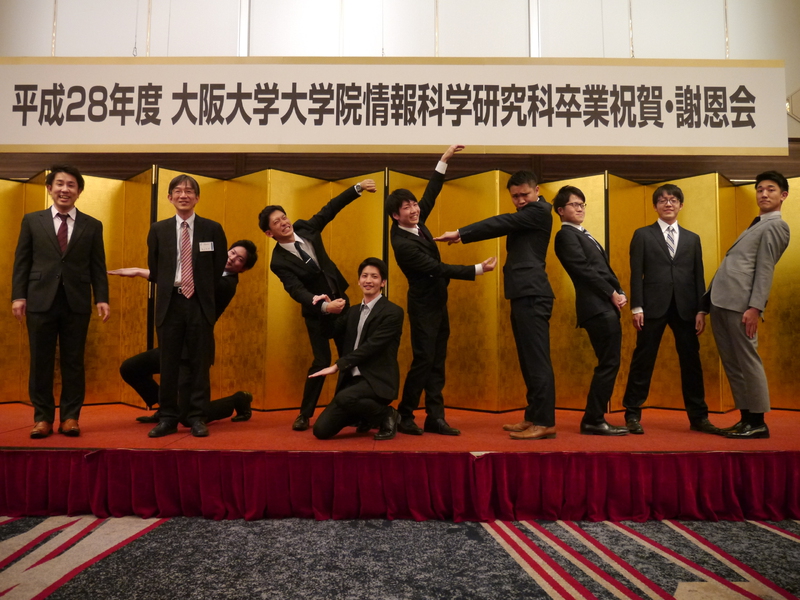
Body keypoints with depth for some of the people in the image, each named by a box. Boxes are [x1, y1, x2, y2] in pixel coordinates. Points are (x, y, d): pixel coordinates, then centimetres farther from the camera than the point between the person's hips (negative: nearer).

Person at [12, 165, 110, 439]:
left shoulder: (92, 226, 8)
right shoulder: (32, 221, 9)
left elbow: (98, 267, 5)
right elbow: (21, 261, 7)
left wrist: (102, 299, -4)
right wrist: (18, 295, -2)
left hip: (77, 303, 0)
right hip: (40, 301, 1)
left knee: (74, 362, 4)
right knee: (41, 363, 5)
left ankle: (70, 417, 13)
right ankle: (42, 417, 16)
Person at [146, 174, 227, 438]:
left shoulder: (212, 229, 2)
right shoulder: (158, 229, 6)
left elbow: (219, 268, 8)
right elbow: (154, 268, 14)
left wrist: (204, 293, 9)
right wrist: (167, 290, 11)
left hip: (200, 303, -1)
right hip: (170, 303, 1)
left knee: (199, 363, 4)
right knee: (168, 364, 6)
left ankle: (197, 418, 12)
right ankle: (168, 418, 15)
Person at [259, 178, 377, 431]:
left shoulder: (305, 228, -4)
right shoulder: (279, 261, -18)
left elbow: (330, 209, 3)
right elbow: (297, 291, -29)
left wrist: (358, 187, -2)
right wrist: (324, 306, -43)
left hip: (340, 302, 5)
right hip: (317, 314, -5)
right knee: (321, 363, -5)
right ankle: (305, 415, 13)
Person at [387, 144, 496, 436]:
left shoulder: (415, 223, 0)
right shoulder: (402, 243, -23)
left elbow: (430, 195, 8)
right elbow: (438, 269, -25)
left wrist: (444, 160, 3)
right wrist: (478, 269, -25)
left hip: (437, 302, 8)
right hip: (424, 306, -8)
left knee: (437, 361, 7)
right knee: (423, 360, -5)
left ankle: (435, 417, 12)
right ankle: (404, 417, 9)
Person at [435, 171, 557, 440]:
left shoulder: (539, 211, -5)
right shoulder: (527, 214, 25)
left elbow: (502, 222, -12)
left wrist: (460, 232, -12)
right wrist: (463, 237, 6)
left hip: (532, 294, -10)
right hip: (524, 294, 10)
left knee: (537, 358, -10)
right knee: (530, 359, 11)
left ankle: (546, 422, -6)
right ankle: (534, 417, 17)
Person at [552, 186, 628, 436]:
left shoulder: (584, 235, 25)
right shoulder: (566, 235, -4)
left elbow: (604, 269, 20)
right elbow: (584, 270, -14)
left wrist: (619, 292, 4)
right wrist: (612, 293, -12)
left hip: (606, 307, 10)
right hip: (597, 307, -9)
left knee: (608, 365, 10)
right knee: (609, 364, -9)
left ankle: (595, 419, 17)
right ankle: (593, 420, -1)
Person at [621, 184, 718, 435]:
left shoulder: (692, 239, 17)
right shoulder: (642, 235, 8)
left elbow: (699, 276, 12)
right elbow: (636, 274, 0)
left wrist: (701, 310, 3)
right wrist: (637, 307, -8)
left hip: (685, 308, 3)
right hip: (653, 306, -3)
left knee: (691, 361, 7)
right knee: (643, 360, 0)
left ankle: (698, 416, 17)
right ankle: (633, 414, 8)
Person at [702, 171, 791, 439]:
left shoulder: (775, 225, -2)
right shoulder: (757, 225, 26)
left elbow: (765, 269, -11)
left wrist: (755, 307, -19)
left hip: (740, 302, -9)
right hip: (721, 301, 9)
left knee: (747, 361, -5)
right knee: (732, 363, 10)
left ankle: (758, 423, 2)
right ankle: (746, 418, 16)